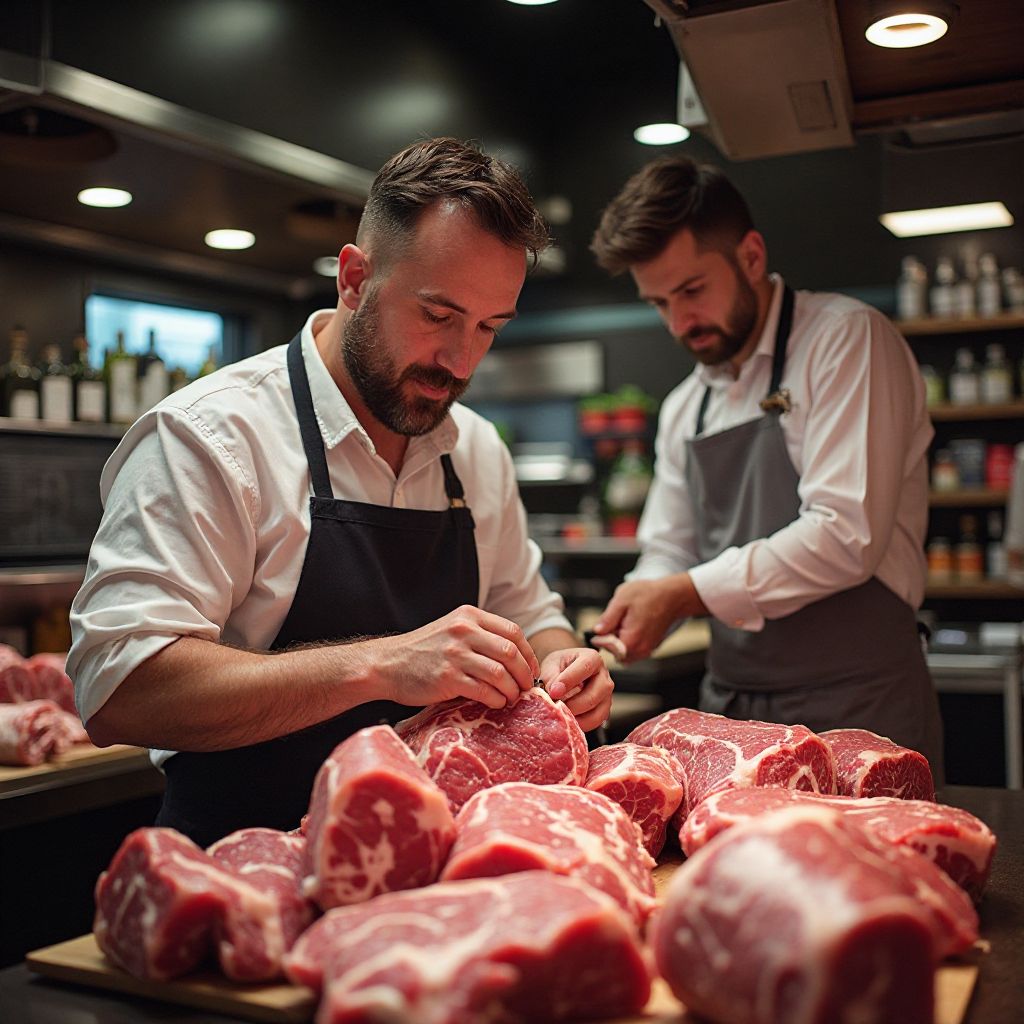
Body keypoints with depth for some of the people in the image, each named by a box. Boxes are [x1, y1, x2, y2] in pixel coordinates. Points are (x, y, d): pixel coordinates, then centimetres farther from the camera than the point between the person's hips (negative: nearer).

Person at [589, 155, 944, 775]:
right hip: (731, 707, 6)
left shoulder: (847, 340, -9)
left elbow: (848, 535, -19)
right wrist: (622, 631, -5)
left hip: (856, 707, -6)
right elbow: (669, 556, 16)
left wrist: (686, 592, -19)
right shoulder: (684, 409, 13)